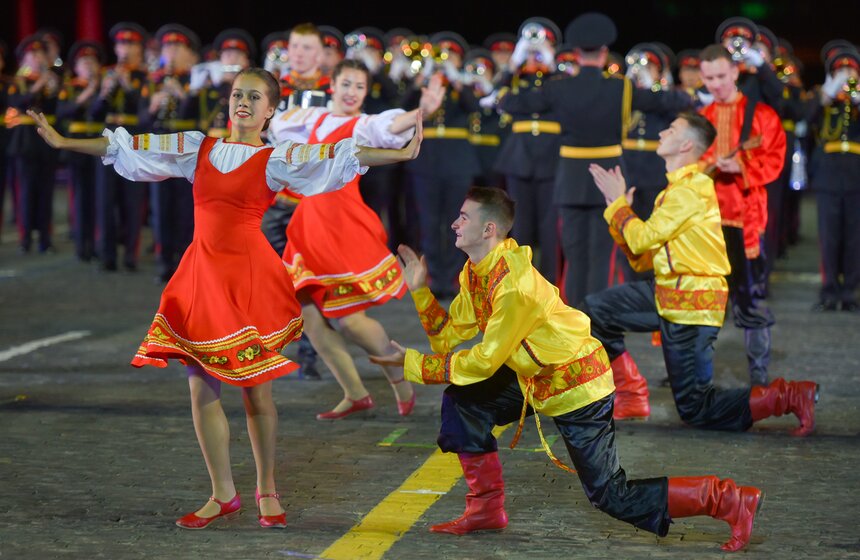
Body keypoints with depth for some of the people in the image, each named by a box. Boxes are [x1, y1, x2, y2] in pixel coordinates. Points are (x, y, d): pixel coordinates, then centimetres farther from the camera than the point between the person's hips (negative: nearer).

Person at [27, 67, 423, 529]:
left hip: (251, 276, -3)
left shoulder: (276, 160, 0)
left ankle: (267, 491, 18)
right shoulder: (197, 149, 10)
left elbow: (341, 157, -10)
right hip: (202, 274, 3)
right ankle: (223, 494, 13)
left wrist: (401, 154, -20)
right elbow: (127, 147, 11)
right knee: (202, 390, 2)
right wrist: (62, 142, 10)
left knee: (257, 391, 1)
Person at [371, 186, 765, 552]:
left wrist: (414, 364, -20)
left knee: (612, 497, -6)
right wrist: (421, 292, -7)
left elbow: (485, 361, -24)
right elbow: (451, 337, 2)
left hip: (577, 386, -9)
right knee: (463, 401, 1)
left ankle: (728, 501, 1)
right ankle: (486, 508, 11)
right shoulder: (474, 272, 1)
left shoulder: (515, 286, -29)